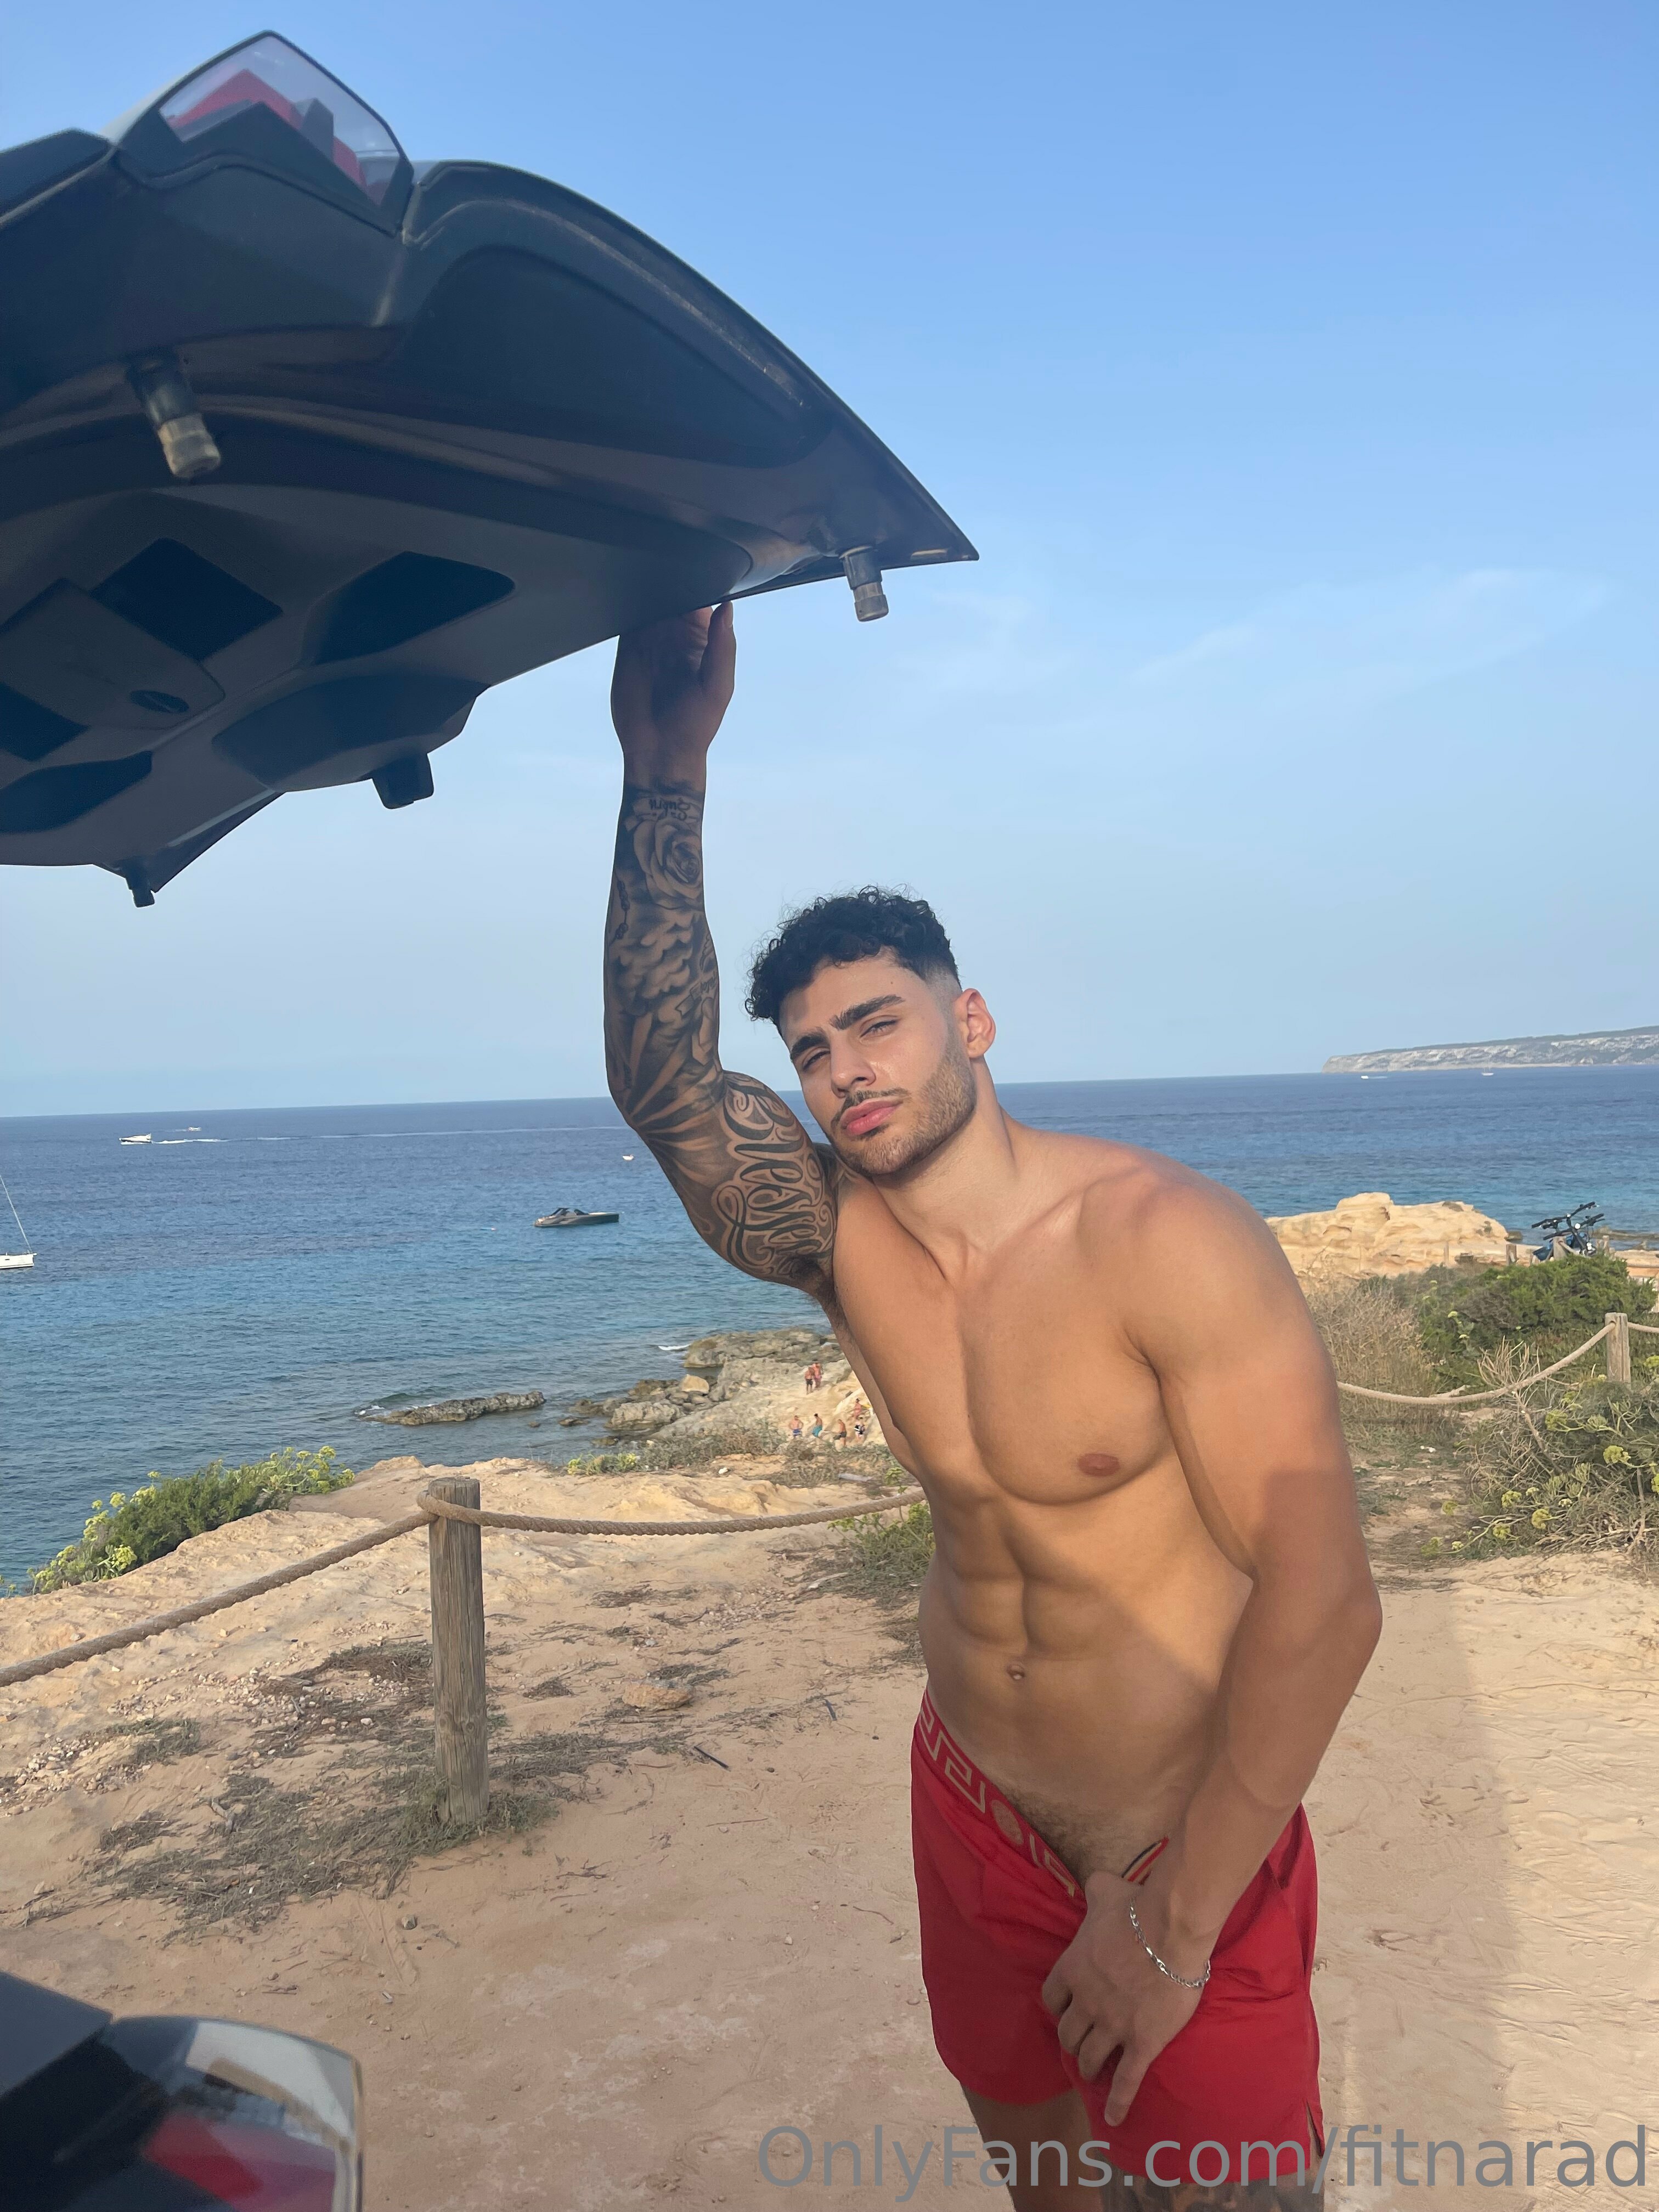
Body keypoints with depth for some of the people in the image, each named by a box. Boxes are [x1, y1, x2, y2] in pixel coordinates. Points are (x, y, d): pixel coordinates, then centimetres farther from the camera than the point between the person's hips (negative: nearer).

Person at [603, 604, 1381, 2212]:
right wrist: (665, 772, -29)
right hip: (973, 1812, 5)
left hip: (1193, 1854, -5)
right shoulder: (845, 1249, -8)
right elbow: (665, 1088, -23)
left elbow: (1320, 1596, -24)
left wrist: (1177, 1915, -21)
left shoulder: (1166, 1242, -22)